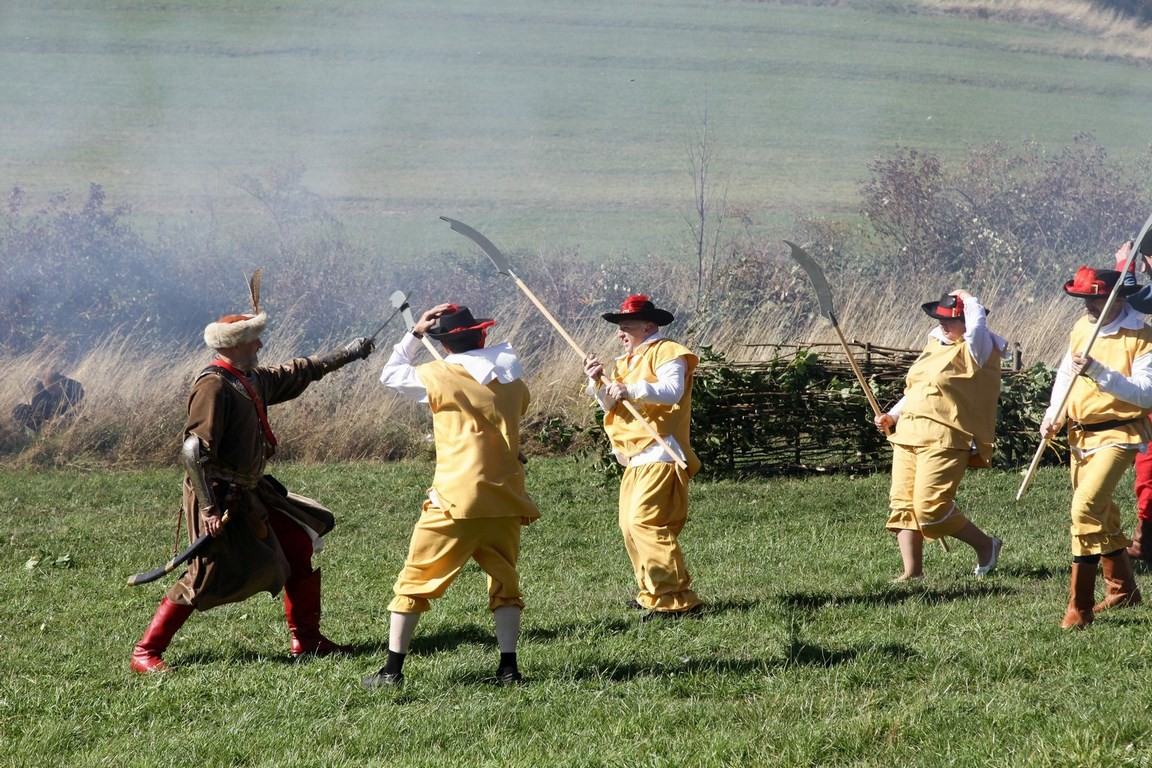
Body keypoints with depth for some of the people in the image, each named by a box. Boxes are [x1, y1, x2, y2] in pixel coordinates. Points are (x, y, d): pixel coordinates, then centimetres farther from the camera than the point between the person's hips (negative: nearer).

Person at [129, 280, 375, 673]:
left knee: (300, 544, 11)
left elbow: (297, 374, 28)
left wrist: (347, 354, 33)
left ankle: (306, 640, 21)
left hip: (250, 493, 10)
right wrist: (209, 508, -27)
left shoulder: (253, 379, 10)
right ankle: (145, 652, -6)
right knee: (209, 576, -13)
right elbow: (194, 452, -25)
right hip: (220, 497, -10)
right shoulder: (213, 386, -19)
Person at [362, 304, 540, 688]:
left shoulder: (439, 377, -4)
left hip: (455, 501, -4)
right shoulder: (511, 377, 6)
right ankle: (509, 668, 4)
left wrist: (414, 333, 15)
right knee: (504, 581, 15)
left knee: (415, 581, 5)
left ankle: (392, 670, 4)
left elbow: (390, 375, 10)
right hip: (505, 501, 4)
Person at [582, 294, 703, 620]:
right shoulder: (627, 361, 22)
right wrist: (598, 382, -3)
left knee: (645, 522, -20)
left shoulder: (666, 353, -6)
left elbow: (672, 390, -23)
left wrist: (631, 390, -34)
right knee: (630, 525, 13)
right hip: (635, 459, 10)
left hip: (660, 455, -10)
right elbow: (611, 405, 15)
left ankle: (676, 599, -22)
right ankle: (652, 593, 22)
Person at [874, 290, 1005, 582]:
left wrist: (967, 298, -10)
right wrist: (893, 416, 14)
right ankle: (912, 571, 4)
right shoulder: (935, 345, 21)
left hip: (944, 440, -9)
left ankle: (985, 544, 5)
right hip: (908, 435, 9)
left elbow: (977, 326, -29)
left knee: (931, 507, -15)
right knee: (902, 503, 1)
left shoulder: (976, 350, -5)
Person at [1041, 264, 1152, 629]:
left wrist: (1098, 371, -30)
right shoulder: (1082, 328, 7)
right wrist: (1054, 414, 4)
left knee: (1086, 507, -22)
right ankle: (1122, 588, 37)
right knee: (1102, 515, 19)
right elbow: (1065, 374, 19)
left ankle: (1080, 606, -18)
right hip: (1081, 434, 8)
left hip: (1118, 434, -8)